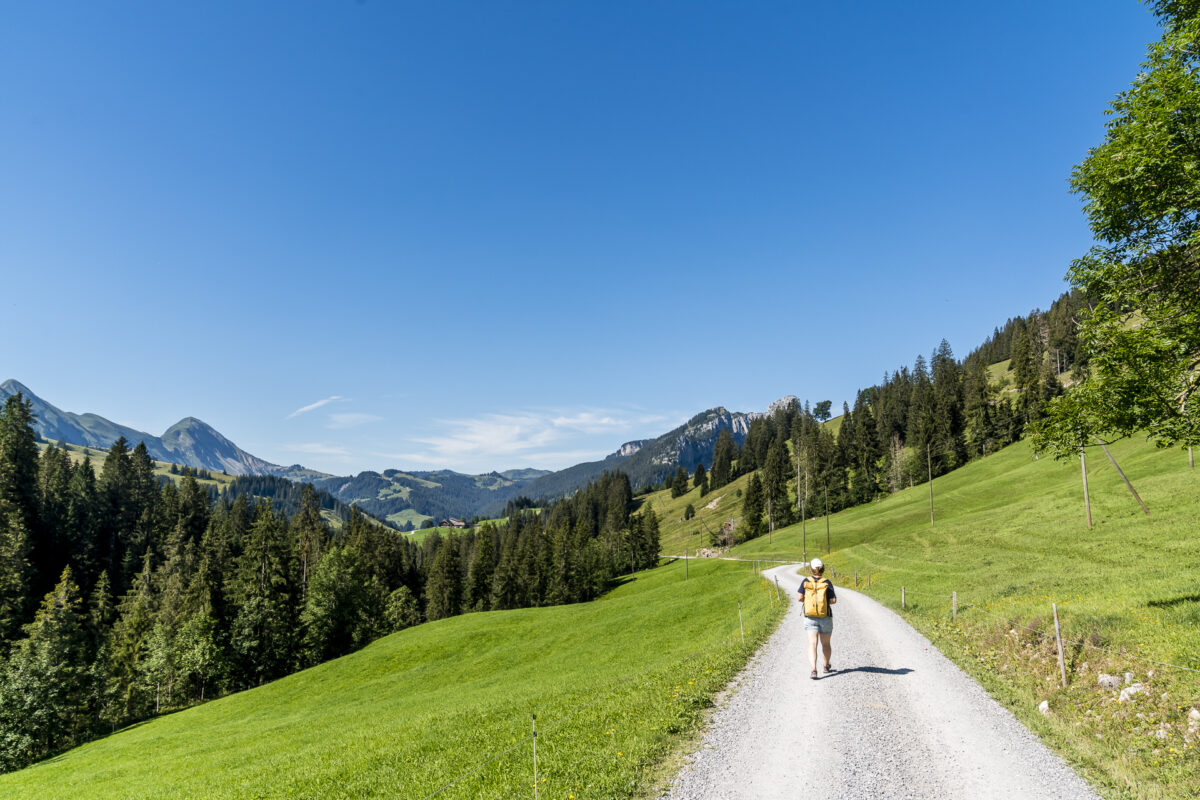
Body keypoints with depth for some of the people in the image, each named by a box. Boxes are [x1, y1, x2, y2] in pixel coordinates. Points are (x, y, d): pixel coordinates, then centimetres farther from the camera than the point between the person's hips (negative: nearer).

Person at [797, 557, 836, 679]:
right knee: (826, 643, 20)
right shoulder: (827, 583, -8)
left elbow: (800, 598, -6)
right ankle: (827, 666, 37)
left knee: (812, 644, -7)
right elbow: (833, 600, -11)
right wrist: (826, 600, 10)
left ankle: (813, 670, -24)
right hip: (825, 618, 0)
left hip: (810, 618, 0)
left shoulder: (806, 582, -4)